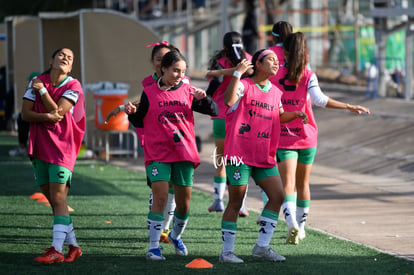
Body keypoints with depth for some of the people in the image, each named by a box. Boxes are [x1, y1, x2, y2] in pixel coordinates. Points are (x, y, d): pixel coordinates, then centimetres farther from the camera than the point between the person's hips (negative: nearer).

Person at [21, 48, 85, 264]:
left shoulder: (73, 86, -4)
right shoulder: (37, 82, 6)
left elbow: (57, 111, -15)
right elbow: (25, 113, 0)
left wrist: (42, 90, -9)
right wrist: (46, 117, -16)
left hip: (62, 148, -5)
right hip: (39, 147, 5)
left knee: (58, 198, -14)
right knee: (52, 200, 7)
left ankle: (57, 250, -19)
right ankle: (73, 246, 17)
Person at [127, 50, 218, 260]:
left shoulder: (187, 92, 6)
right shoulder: (149, 93, 1)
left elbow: (214, 112, 4)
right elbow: (140, 122, 8)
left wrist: (203, 98, -14)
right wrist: (132, 113, -12)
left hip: (184, 154, 3)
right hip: (158, 154, -3)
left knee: (184, 202, 8)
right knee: (160, 198, -15)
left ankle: (176, 235, 36)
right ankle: (153, 247, -9)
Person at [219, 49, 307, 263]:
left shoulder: (275, 92, 13)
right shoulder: (244, 85, -7)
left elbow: (279, 116, 30)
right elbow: (229, 101, -28)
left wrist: (295, 115, 12)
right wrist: (238, 73, -31)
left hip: (264, 156, 7)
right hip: (240, 153, -7)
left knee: (278, 196, -1)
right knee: (235, 202, -3)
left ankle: (262, 246, 9)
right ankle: (227, 251, 5)